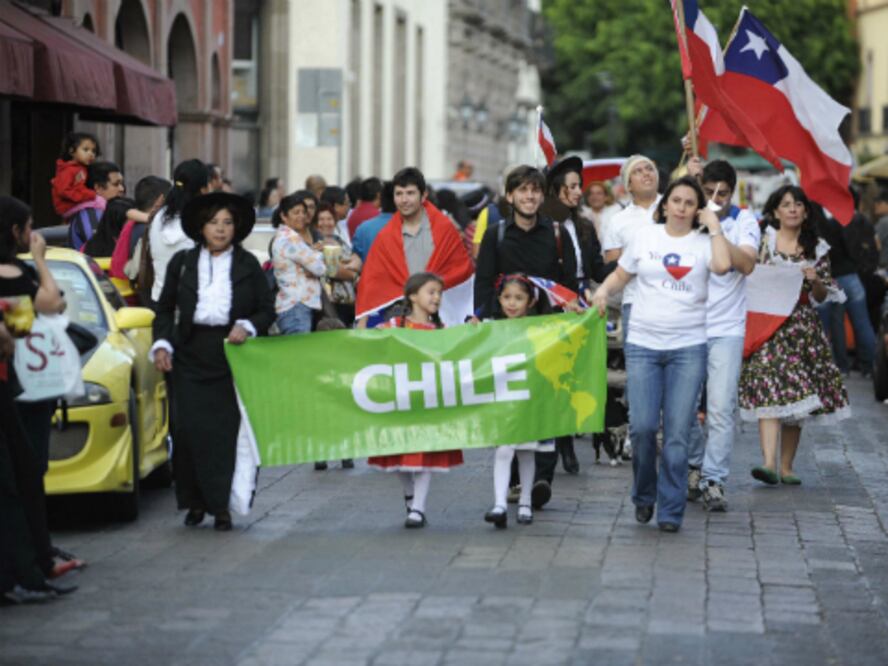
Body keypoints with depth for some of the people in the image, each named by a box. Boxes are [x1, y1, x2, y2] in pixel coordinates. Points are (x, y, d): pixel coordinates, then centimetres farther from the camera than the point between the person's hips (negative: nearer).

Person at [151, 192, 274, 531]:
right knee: (189, 429, -7)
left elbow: (267, 310, 9)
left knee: (226, 432, -4)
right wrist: (161, 344, -1)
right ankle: (195, 502, 7)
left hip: (231, 357, 0)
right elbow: (165, 309, 13)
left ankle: (221, 505, 3)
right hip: (191, 357, 0)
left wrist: (247, 327, -10)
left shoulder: (248, 265, 7)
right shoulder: (182, 262, 8)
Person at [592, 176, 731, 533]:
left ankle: (670, 512, 4)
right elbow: (621, 274, 18)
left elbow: (722, 265, -16)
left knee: (677, 432, -4)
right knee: (642, 426, -6)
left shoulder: (703, 242, 4)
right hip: (643, 345, 1)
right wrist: (603, 290, -3)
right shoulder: (644, 238, 10)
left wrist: (714, 226, -6)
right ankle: (644, 496, 17)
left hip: (688, 347, -1)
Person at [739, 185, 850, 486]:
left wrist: (815, 280, -7)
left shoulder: (817, 249, 11)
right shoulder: (764, 240, 5)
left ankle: (786, 467, 12)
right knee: (770, 388, -18)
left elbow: (822, 297, 12)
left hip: (802, 326, 3)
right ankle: (769, 463, -26)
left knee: (797, 397, 4)